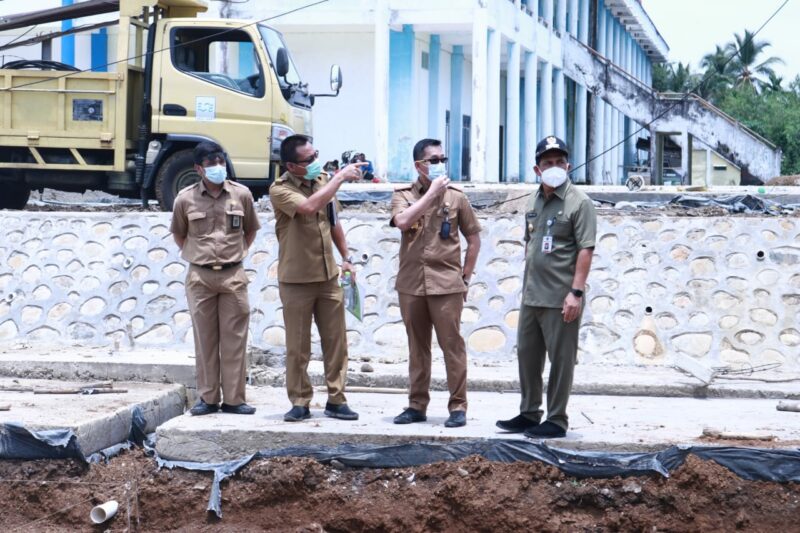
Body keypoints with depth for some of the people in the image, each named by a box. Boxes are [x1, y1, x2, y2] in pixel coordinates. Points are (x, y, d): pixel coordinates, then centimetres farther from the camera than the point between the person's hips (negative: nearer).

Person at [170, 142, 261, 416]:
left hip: (233, 275, 0)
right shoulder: (186, 199, -1)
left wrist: (239, 252, 10)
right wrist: (194, 255, 8)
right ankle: (208, 398, 11)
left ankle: (234, 399, 6)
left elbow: (250, 230, 16)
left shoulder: (241, 194, 1)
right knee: (204, 339, 4)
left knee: (234, 339, 1)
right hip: (200, 277, 0)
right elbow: (178, 234, 15)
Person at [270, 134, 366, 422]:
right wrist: (341, 177, -27)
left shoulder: (324, 180, 6)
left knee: (336, 341, 6)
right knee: (297, 347, 1)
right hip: (296, 280, -5)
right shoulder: (280, 190, -13)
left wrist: (346, 257, 16)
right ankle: (300, 403, 11)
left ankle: (336, 400, 13)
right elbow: (308, 206, -33)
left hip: (328, 276, 5)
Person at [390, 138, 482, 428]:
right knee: (417, 347, 9)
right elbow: (402, 221, -17)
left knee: (452, 344, -3)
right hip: (411, 284, 2)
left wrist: (465, 276, 5)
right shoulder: (403, 195, 5)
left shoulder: (456, 197, 4)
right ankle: (417, 405, 16)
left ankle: (458, 406, 2)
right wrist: (431, 192, -14)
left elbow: (474, 239, 10)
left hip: (447, 285, -2)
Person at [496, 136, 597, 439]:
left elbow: (586, 250, -14)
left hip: (560, 299, -8)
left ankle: (557, 421, 7)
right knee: (527, 355, 14)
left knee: (560, 359, 0)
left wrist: (576, 292, -20)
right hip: (531, 297, 8)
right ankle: (529, 414, 26)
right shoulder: (534, 202, 14)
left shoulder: (578, 203, -9)